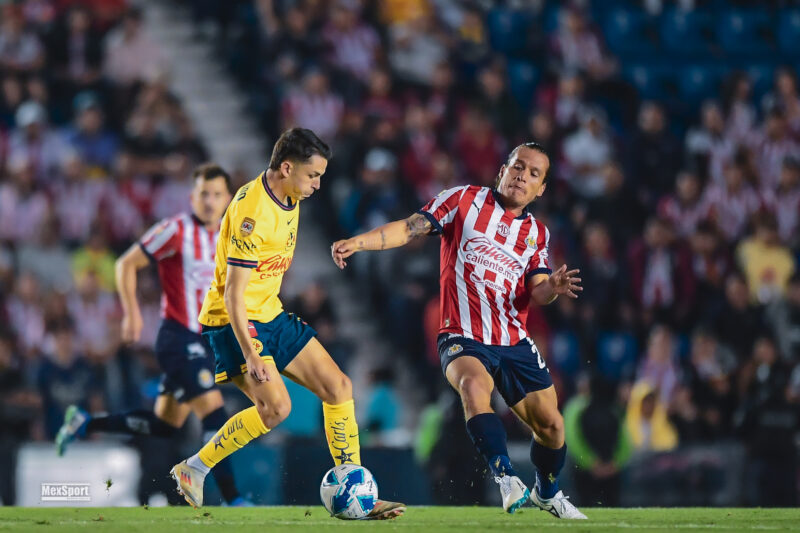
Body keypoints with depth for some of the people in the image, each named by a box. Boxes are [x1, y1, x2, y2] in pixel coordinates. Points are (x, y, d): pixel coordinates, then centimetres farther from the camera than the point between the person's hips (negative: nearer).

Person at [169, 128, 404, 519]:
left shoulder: (288, 198, 5)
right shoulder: (253, 211, -25)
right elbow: (233, 293, -27)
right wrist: (250, 355, -32)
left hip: (270, 313, 9)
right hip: (234, 322, -9)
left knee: (338, 387, 3)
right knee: (276, 406, -23)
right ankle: (193, 470, -6)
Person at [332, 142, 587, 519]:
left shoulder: (537, 233, 13)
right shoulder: (465, 200, 2)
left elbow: (536, 292, 4)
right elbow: (411, 228, -4)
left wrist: (553, 288, -20)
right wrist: (358, 242, -18)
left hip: (514, 343, 5)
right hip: (462, 338, -5)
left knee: (551, 425, 4)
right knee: (474, 383, -37)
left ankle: (547, 494, 33)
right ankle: (506, 478, -41)